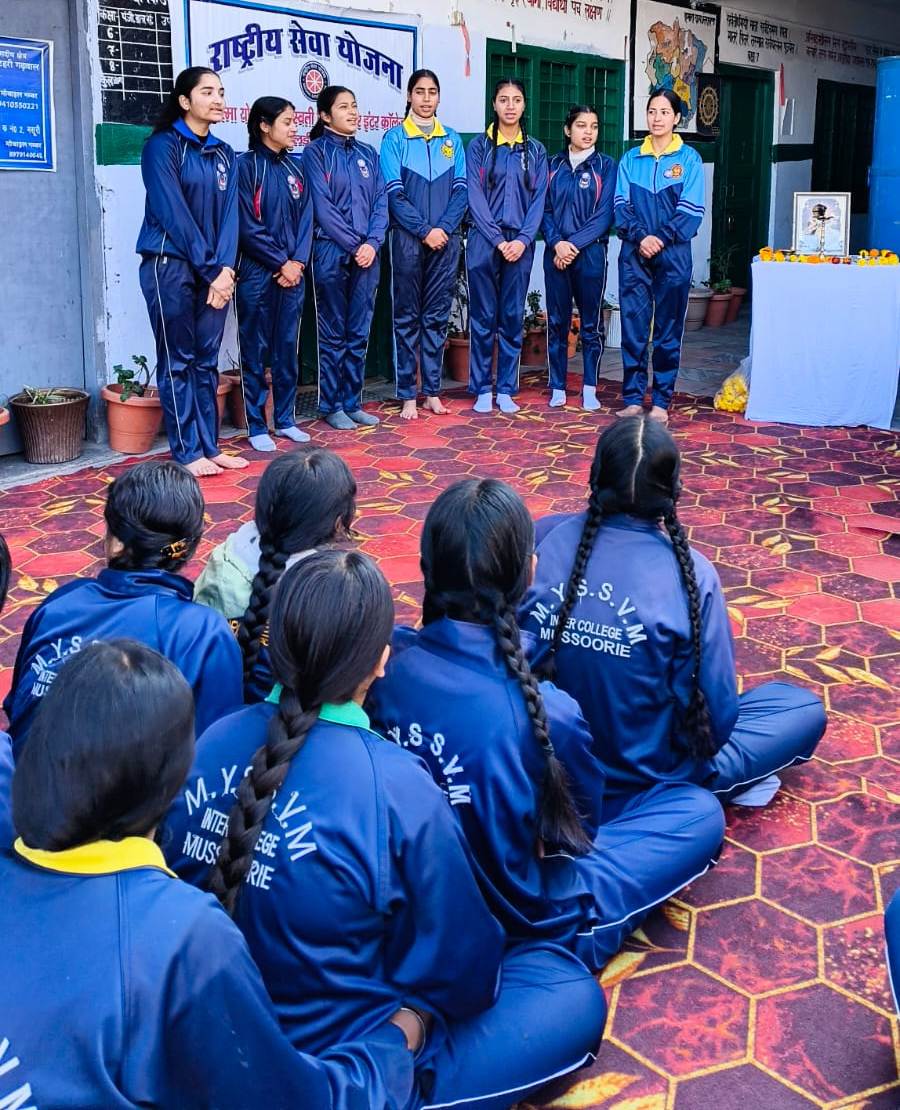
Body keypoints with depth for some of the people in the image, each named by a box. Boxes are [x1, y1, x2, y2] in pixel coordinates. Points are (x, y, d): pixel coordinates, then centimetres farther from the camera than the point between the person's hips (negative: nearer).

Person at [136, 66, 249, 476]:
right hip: (170, 265, -6)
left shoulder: (224, 154, 14)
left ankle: (209, 446, 14)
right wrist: (210, 270, -15)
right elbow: (172, 213, -12)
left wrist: (226, 268, -10)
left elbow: (229, 213, 5)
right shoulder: (162, 145, -5)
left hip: (214, 269, 6)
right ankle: (187, 452, 3)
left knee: (207, 360, 8)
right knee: (177, 360, -1)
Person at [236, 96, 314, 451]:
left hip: (293, 272, 5)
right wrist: (280, 263, -11)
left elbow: (305, 219, 8)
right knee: (255, 350, 1)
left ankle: (285, 419, 20)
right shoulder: (246, 165, -5)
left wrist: (298, 262, -6)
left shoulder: (294, 167, 12)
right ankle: (256, 426, 7)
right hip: (257, 273, -5)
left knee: (287, 349, 10)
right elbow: (248, 226, -10)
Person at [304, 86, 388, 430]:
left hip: (367, 255, 5)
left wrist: (372, 242, -8)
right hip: (331, 253, -5)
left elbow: (381, 202, 8)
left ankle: (353, 403, 15)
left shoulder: (367, 153, 14)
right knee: (333, 333, 1)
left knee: (359, 333, 7)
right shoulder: (316, 151, -1)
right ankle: (331, 406, 9)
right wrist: (354, 245, -12)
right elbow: (322, 206, -9)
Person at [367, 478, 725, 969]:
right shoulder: (545, 712, -33)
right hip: (516, 924, -6)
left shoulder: (390, 661, -18)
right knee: (700, 810, 7)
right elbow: (584, 820, -10)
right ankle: (577, 937, 19)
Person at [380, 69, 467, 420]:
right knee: (407, 317, 1)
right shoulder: (395, 138, 1)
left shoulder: (452, 139, 11)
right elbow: (394, 193, -6)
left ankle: (432, 391, 13)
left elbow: (461, 190, 5)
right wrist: (424, 231, -14)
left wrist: (443, 227, -10)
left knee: (437, 316, 7)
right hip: (408, 239, -3)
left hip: (446, 239, 3)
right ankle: (407, 395, 5)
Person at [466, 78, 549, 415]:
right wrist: (499, 240, -12)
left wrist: (522, 240, -9)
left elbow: (538, 199, 5)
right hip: (484, 241, -2)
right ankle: (482, 390, 7)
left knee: (512, 318, 5)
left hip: (520, 244, 2)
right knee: (483, 317, 0)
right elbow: (475, 198, -5)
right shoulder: (479, 146, 2)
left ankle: (506, 390, 12)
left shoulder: (535, 151, 10)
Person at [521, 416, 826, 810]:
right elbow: (716, 714, -17)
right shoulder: (689, 572, -23)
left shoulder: (544, 537, -14)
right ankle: (692, 791, -1)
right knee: (806, 708, 9)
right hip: (636, 778, -5)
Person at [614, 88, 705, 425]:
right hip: (634, 255, 2)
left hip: (673, 255, -2)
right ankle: (632, 398, 9)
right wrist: (640, 237, -13)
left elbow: (692, 210, -4)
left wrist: (661, 238, -15)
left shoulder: (689, 159, 3)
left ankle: (661, 402, 9)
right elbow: (621, 205, 3)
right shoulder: (630, 159, 10)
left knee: (668, 330, 2)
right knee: (632, 327, 1)